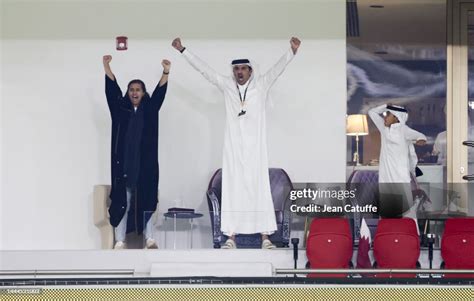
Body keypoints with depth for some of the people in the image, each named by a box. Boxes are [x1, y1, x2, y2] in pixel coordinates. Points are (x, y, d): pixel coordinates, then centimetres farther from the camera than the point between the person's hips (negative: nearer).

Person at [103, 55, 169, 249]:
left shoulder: (150, 110, 9)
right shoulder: (120, 109, 9)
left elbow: (159, 93, -3)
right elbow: (112, 91, -2)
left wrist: (166, 72, -20)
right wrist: (107, 67, -16)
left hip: (145, 164, 0)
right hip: (123, 163, 0)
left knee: (146, 202, 0)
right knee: (122, 203, 0)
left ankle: (149, 240, 2)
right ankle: (120, 241, 0)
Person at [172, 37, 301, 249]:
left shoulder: (261, 85, 4)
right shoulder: (227, 85, 8)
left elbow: (277, 69, -6)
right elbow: (204, 69, 9)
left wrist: (292, 51, -20)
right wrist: (183, 50, 7)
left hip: (255, 149, -1)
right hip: (233, 148, 1)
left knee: (259, 189, -3)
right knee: (232, 190, -1)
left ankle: (265, 236, -3)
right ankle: (231, 237, 0)